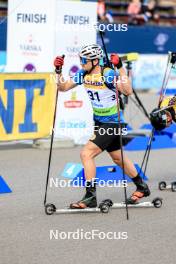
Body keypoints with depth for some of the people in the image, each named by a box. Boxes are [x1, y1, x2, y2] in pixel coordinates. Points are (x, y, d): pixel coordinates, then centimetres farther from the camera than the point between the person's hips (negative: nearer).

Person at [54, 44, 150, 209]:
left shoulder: (108, 74, -23)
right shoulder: (83, 75, -3)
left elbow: (127, 91, -35)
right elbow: (63, 87, 5)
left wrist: (120, 68, -40)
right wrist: (58, 72, -11)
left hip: (112, 123, -8)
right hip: (99, 122, 8)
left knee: (86, 154, -17)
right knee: (118, 158, 21)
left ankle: (90, 197, -11)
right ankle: (142, 188, 39)